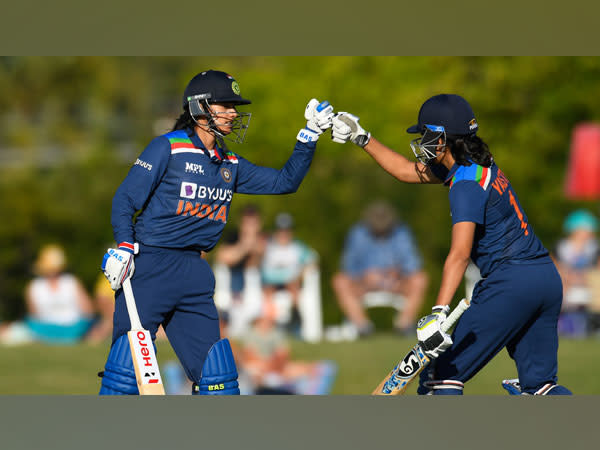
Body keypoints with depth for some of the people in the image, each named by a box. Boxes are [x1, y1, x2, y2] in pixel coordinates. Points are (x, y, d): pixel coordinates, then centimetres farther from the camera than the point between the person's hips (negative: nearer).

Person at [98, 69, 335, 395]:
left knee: (216, 374, 3)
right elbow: (125, 199, -7)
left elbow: (285, 181, 19)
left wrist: (310, 136, 10)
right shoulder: (167, 148, -4)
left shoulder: (230, 165, 15)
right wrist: (124, 247, -19)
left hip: (193, 271, 6)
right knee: (128, 365, -11)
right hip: (150, 268, -6)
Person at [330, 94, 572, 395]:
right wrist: (361, 138, 26)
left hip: (510, 280, -10)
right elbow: (407, 171, 25)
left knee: (443, 372, -5)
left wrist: (439, 312, -37)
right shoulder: (480, 166, 13)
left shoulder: (467, 185, -15)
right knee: (539, 384, 11)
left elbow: (460, 253, -28)